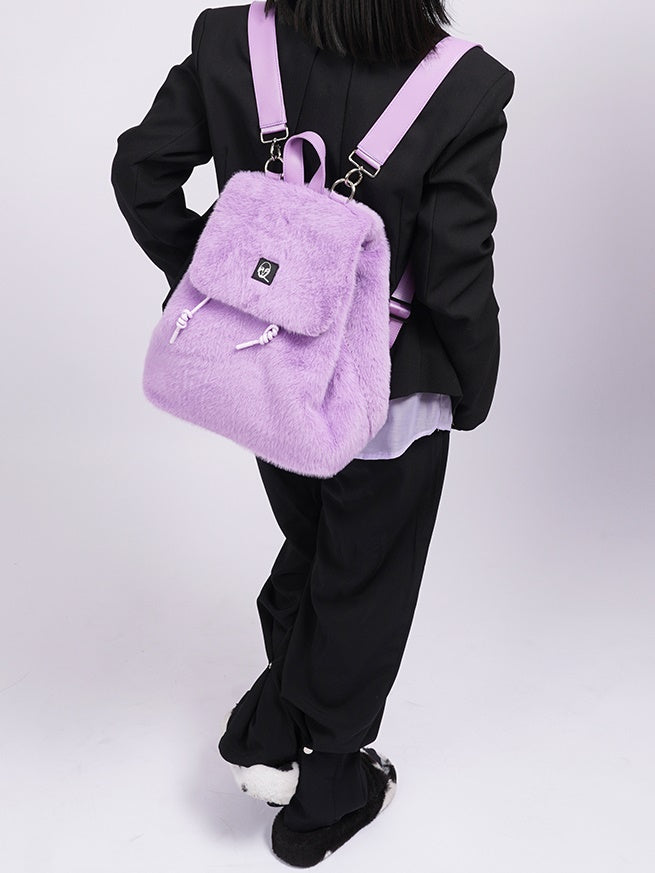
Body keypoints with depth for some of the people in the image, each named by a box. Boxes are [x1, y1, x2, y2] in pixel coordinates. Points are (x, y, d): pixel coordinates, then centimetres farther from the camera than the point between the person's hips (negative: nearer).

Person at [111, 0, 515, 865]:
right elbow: (456, 279, -20)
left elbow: (141, 169, -5)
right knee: (364, 591, 18)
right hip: (388, 401, -3)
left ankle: (267, 732, 36)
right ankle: (321, 801, 38)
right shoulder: (464, 89, -24)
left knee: (310, 551, 31)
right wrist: (472, 391, -1)